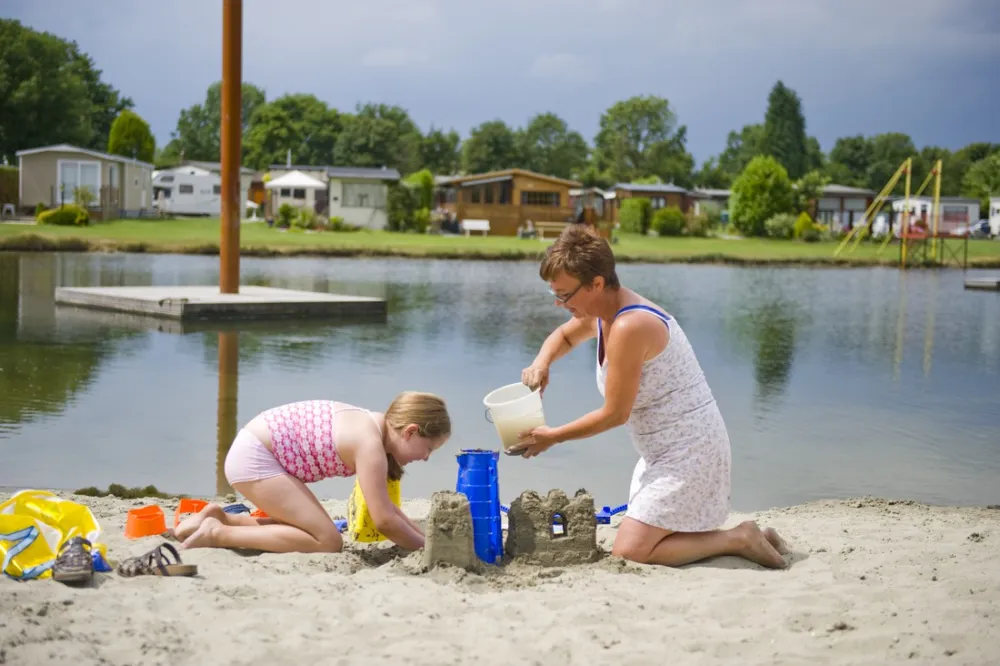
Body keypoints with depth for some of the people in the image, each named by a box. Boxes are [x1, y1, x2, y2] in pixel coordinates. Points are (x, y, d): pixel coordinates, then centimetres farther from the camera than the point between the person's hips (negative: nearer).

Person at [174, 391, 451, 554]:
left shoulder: (372, 425, 8)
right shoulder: (370, 444, -21)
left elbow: (385, 505, 15)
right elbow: (384, 520, -22)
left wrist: (424, 536, 7)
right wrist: (427, 546, -9)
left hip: (250, 450, 10)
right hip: (254, 457, -10)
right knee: (328, 541, -12)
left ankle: (220, 518, 14)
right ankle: (218, 533, -13)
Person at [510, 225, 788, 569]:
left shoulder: (628, 327, -24)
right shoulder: (602, 313, 6)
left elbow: (615, 414, -20)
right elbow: (564, 336, 29)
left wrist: (552, 436, -8)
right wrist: (542, 362, 6)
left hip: (689, 450, -10)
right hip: (663, 451, 10)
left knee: (628, 553, -15)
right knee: (635, 541, 9)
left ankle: (739, 538, -4)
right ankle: (739, 539, 16)